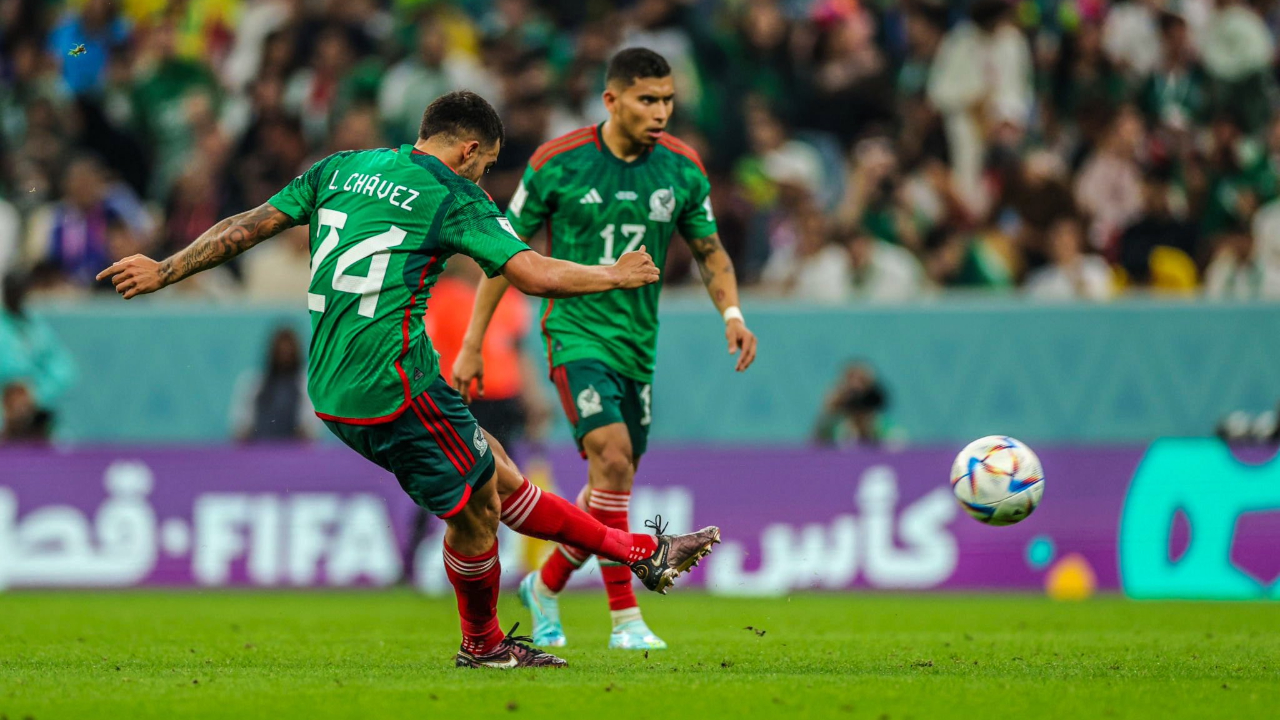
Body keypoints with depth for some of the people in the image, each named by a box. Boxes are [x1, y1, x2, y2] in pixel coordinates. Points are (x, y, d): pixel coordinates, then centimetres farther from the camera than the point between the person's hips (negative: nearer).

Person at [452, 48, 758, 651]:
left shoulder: (682, 168, 1)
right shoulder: (557, 163, -10)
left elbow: (709, 250, 14)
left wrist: (732, 313, -5)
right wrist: (472, 345, -2)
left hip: (637, 346, 5)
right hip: (577, 334, -5)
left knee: (609, 488, 10)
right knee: (613, 460, -22)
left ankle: (545, 587, 36)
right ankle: (625, 619, -19)